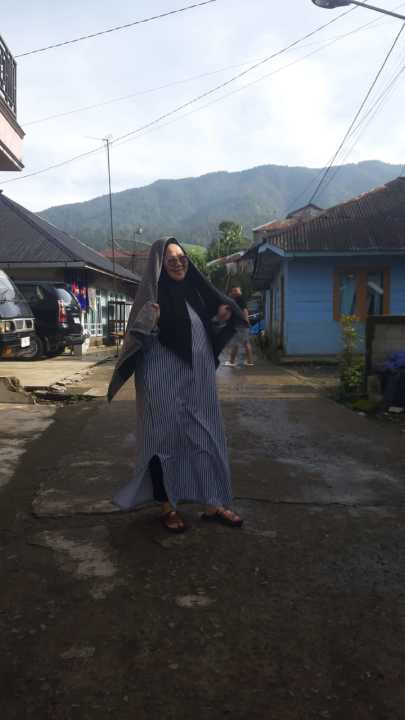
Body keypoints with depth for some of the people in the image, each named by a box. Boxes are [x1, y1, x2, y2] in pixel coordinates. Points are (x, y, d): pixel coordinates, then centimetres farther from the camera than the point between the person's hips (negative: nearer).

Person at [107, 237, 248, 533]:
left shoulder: (195, 290, 9)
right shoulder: (152, 294, -9)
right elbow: (140, 341, -11)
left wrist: (223, 317, -1)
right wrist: (148, 324, -31)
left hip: (199, 378, 6)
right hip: (165, 381, -6)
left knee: (207, 437, 9)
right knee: (166, 438, 3)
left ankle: (213, 504, 21)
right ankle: (167, 506, 19)